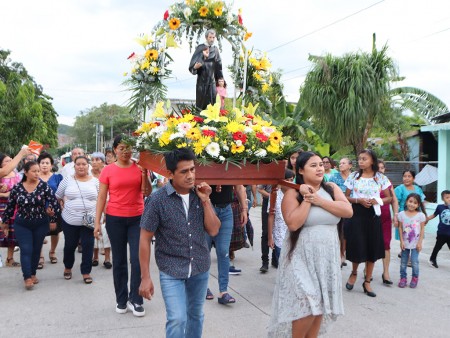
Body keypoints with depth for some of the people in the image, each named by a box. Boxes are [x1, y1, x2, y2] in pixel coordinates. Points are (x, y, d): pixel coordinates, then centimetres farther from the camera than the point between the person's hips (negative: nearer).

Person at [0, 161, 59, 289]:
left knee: (36, 250, 10)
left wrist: (53, 220, -7)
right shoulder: (17, 188, -5)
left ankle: (33, 273, 25)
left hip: (40, 224, 0)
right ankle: (27, 278, -4)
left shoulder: (44, 186, -10)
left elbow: (54, 203, -8)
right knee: (26, 250, -7)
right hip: (22, 225, 0)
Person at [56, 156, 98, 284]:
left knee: (88, 246, 0)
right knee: (70, 245, 13)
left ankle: (86, 272, 13)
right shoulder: (67, 180, 2)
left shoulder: (95, 181, 2)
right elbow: (57, 198, 12)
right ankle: (67, 267, 37)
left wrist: (97, 213, 0)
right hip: (70, 220, 1)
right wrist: (65, 208, 7)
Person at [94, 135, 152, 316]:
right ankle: (121, 299, 22)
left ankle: (135, 299, 11)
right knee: (119, 260, 9)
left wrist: (145, 174, -16)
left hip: (137, 218, 0)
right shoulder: (108, 170, -2)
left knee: (137, 259, -2)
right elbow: (101, 197, 0)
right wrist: (97, 222, -4)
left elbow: (147, 193, -2)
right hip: (115, 219, 0)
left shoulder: (139, 167, 1)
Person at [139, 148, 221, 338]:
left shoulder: (200, 195, -2)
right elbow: (145, 239, -9)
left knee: (195, 315, 18)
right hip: (171, 271, -4)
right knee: (177, 319, -11)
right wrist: (146, 277, -10)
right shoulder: (157, 200, -14)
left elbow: (213, 231, -3)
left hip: (200, 269, 4)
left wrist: (205, 201, -15)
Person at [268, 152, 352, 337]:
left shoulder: (331, 188, 6)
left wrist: (319, 200, -15)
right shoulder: (293, 193, -7)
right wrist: (307, 200, -17)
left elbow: (348, 211, -9)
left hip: (327, 256, 4)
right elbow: (293, 223, -19)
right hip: (302, 257, -4)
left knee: (320, 306, 10)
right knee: (305, 307, -8)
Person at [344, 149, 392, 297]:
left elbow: (389, 198, 7)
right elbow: (346, 197, 4)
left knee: (372, 248, 4)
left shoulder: (381, 177, 1)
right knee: (357, 247, -5)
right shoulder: (353, 176, 1)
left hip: (373, 215, 1)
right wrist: (358, 200, -14)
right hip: (357, 214, -1)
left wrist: (377, 201, -13)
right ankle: (354, 273, 25)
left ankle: (367, 282, 18)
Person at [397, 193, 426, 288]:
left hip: (415, 243, -2)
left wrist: (420, 242, -7)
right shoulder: (402, 214, -5)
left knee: (414, 262, -2)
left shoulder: (421, 215, -7)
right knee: (403, 262, 9)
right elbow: (400, 228, -2)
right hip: (405, 243, 2)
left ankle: (415, 278, 17)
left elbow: (422, 229, -4)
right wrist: (401, 241, -6)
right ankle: (403, 278, 20)